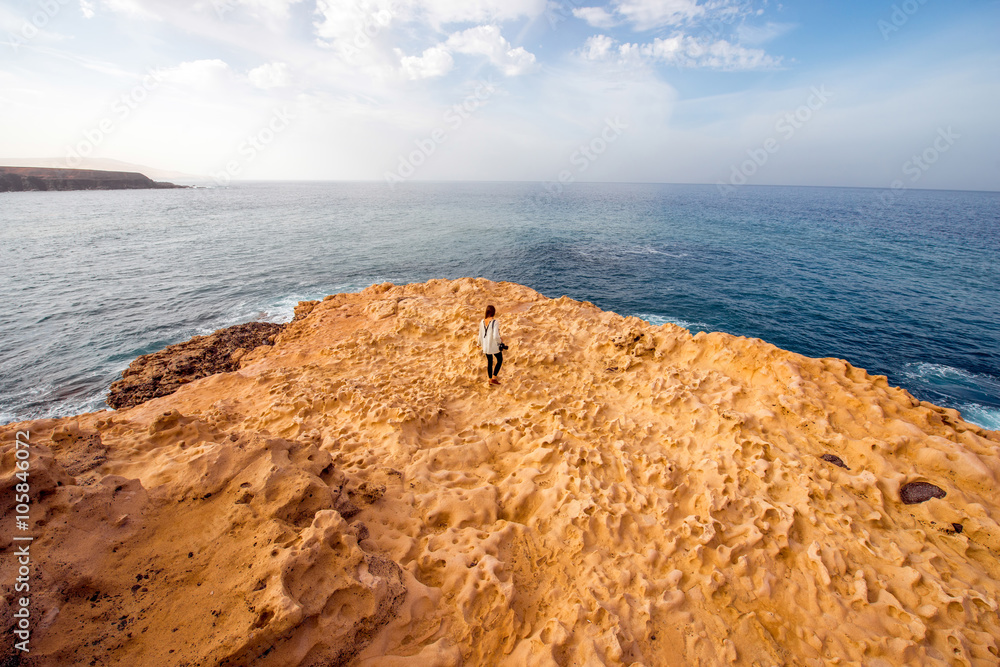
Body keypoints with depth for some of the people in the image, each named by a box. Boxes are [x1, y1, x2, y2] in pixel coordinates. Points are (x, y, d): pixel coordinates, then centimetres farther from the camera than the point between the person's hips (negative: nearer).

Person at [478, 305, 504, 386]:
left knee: (489, 361, 20)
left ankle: (489, 379, 29)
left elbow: (480, 335, 5)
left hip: (485, 346, 5)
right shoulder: (495, 322, -21)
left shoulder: (482, 322, -3)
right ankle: (493, 378, 13)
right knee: (500, 360, 17)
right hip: (494, 346, -5)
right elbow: (496, 336, -26)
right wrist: (500, 340, -5)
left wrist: (480, 343, 22)